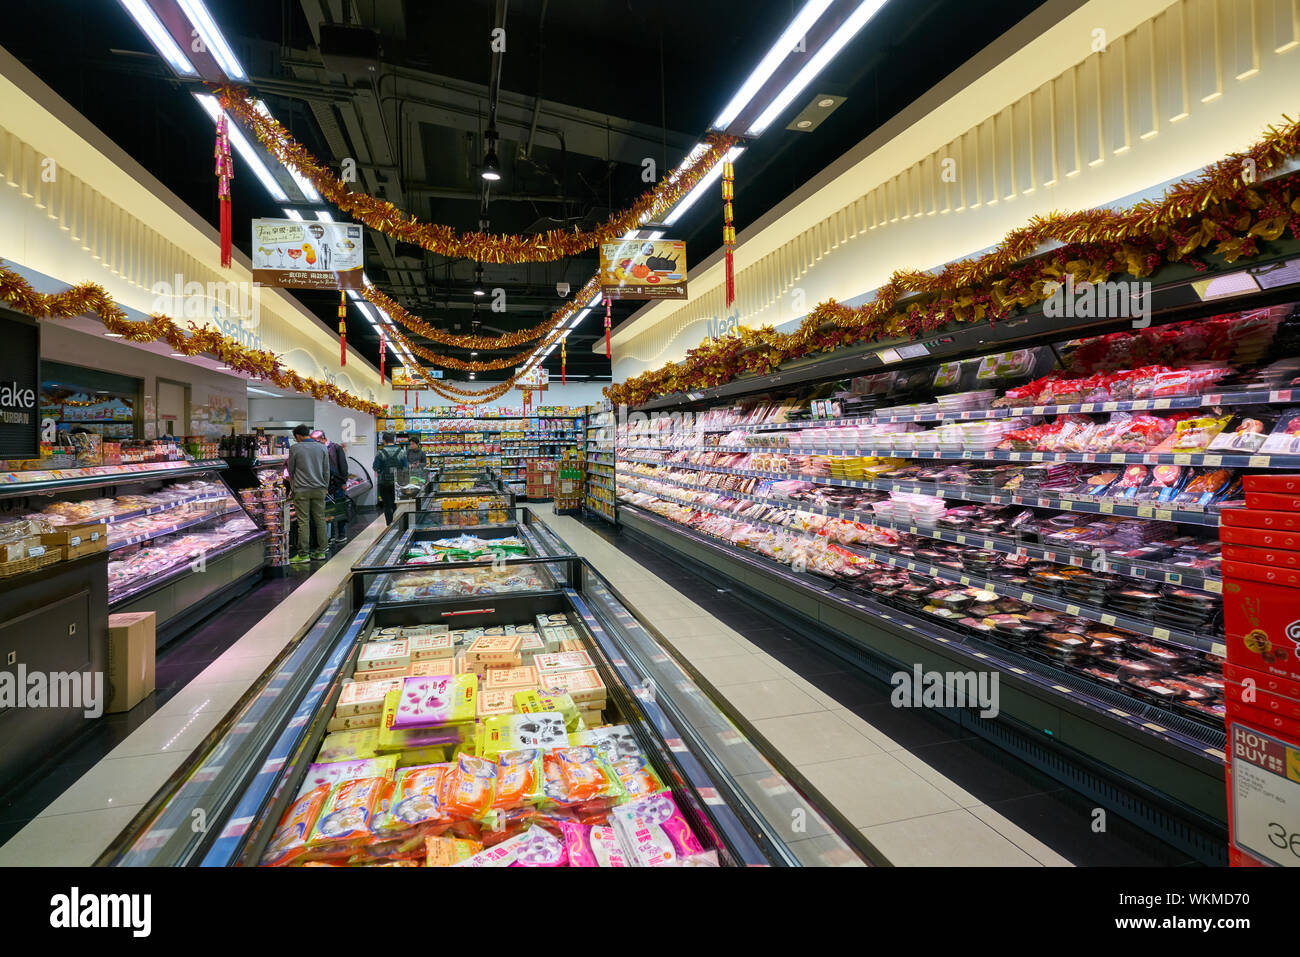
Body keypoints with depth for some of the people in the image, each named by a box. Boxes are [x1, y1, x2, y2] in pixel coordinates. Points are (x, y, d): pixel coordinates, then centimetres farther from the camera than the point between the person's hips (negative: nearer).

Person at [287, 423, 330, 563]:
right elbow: (326, 470, 8)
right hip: (319, 489, 3)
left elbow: (291, 470, 6)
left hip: (301, 490, -3)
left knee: (303, 522, -2)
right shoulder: (322, 448, 5)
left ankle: (303, 554, 0)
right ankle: (321, 552, 11)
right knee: (320, 520, 7)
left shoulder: (295, 449, -4)